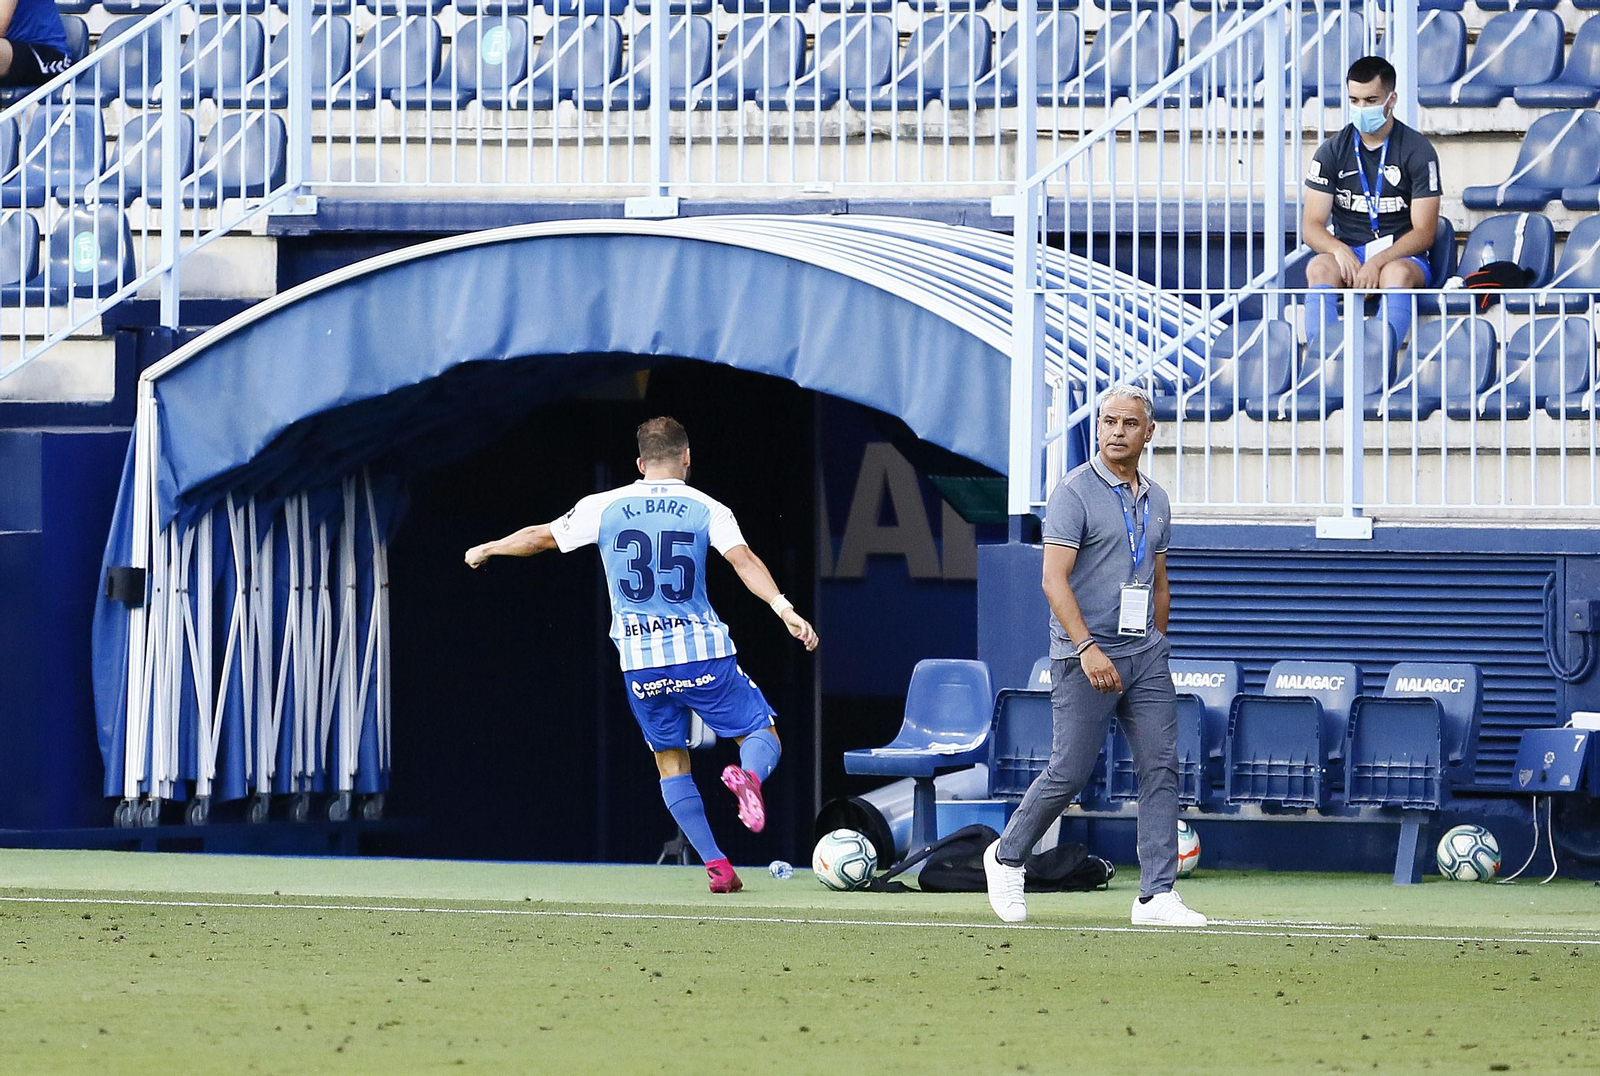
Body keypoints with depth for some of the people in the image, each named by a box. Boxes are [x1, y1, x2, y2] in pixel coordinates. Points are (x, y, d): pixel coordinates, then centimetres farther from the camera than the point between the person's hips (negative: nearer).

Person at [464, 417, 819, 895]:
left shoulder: (604, 508, 5)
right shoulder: (706, 510, 0)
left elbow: (540, 537, 16)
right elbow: (743, 561, -16)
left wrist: (487, 549, 33)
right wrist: (785, 609, -24)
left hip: (640, 663, 2)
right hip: (702, 653, -2)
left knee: (671, 762, 15)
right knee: (763, 734, 8)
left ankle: (716, 866, 3)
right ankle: (748, 777, -30)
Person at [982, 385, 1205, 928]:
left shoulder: (1155, 500, 13)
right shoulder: (1075, 493, -8)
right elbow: (1054, 580, -15)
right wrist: (1088, 647, -24)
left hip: (1146, 658, 6)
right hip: (1085, 658, -6)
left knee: (1161, 769, -3)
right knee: (1070, 771, -3)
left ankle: (1157, 895, -4)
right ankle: (1007, 856, 20)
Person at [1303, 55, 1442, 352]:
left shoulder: (1418, 151, -2)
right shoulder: (1332, 151, 5)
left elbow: (1424, 233, -6)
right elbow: (1311, 226, 1)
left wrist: (1379, 262, -23)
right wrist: (1339, 250, -22)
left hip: (1401, 256, -2)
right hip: (1347, 254, 2)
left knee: (1397, 274, -37)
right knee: (1319, 268, -32)